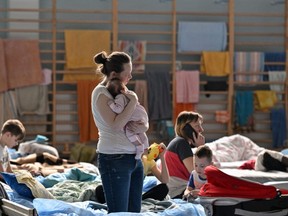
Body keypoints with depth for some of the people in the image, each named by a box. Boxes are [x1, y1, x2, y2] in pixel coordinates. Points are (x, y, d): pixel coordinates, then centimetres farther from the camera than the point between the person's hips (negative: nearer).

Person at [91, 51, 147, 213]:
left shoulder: (121, 90, 13)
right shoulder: (101, 93, -10)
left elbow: (141, 119, 17)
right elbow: (115, 125, -22)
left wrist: (143, 127, -6)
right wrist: (133, 101, -15)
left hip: (134, 157, 8)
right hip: (115, 159, -8)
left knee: (135, 211, 7)